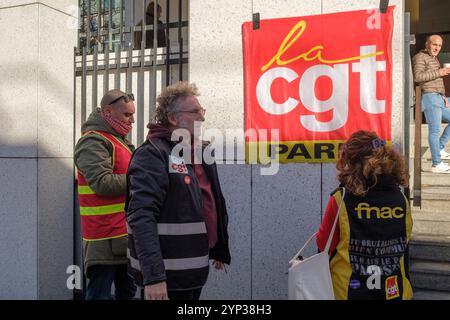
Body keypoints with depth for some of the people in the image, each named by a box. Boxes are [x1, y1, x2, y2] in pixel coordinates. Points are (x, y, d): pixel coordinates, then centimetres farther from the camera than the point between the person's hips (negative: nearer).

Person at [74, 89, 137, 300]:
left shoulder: (118, 140, 19)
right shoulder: (93, 142, -13)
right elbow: (103, 183, -23)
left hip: (124, 235, 10)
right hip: (106, 238, -10)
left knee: (127, 291, 18)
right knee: (99, 294, -3)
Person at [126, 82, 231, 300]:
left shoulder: (202, 151, 11)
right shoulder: (152, 154, -15)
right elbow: (141, 217, -24)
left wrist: (220, 249, 21)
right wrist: (153, 276, -29)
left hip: (196, 268, 8)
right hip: (167, 275, -8)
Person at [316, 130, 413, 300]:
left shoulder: (341, 199, -18)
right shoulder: (401, 199, -7)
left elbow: (324, 246, -10)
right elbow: (403, 244, 6)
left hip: (349, 292, -3)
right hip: (396, 292, 3)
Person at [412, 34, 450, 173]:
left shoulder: (435, 59, 26)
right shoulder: (420, 57, -4)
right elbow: (418, 77, -19)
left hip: (438, 98, 10)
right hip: (429, 97, -10)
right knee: (435, 130, -10)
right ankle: (436, 164, -7)